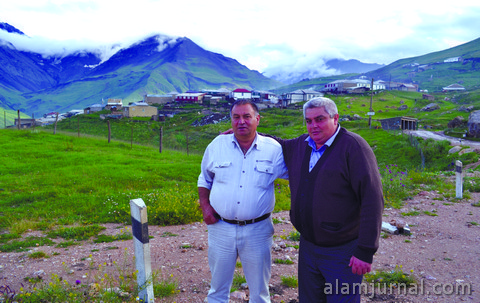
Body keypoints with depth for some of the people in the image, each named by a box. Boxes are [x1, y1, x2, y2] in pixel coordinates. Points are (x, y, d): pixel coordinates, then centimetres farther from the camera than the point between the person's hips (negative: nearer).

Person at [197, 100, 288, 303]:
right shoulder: (217, 145, 0)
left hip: (257, 230, -1)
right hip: (220, 228, 2)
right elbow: (204, 179, 12)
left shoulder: (273, 149, -6)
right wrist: (205, 206, 2)